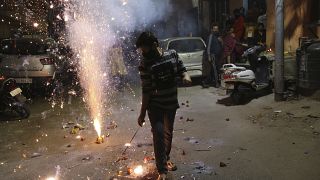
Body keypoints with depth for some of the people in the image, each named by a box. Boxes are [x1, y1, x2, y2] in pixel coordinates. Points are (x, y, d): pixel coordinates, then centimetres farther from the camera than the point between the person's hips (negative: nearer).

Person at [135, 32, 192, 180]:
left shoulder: (172, 55, -7)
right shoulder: (145, 64, -14)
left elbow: (181, 69, 8)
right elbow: (146, 90, -12)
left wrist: (185, 76, -17)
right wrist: (142, 113, -12)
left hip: (171, 103, 4)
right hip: (155, 105, -3)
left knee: (168, 132, 18)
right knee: (158, 133, -13)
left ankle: (166, 159, 42)